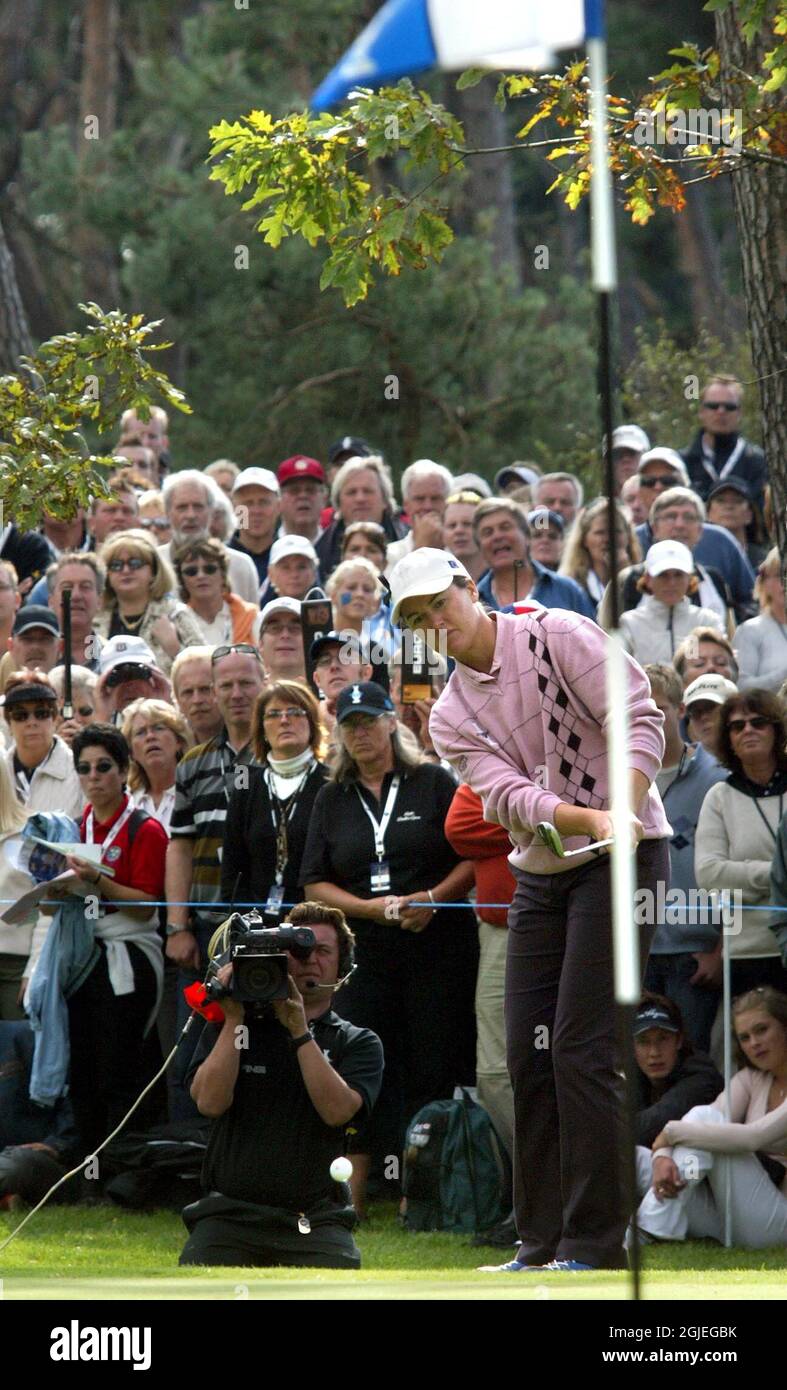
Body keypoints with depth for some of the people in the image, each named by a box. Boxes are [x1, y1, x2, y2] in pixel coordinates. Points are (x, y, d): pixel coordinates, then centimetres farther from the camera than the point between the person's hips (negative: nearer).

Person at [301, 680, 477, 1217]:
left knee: (433, 1069, -5)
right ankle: (352, 1198, -2)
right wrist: (373, 908, -8)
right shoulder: (333, 799, 13)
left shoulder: (433, 783, 5)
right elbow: (315, 882, 8)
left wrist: (432, 899, -15)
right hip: (364, 951, 2)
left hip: (438, 946, -2)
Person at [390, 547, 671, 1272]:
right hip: (539, 878, 6)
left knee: (582, 1049, -13)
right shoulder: (451, 716, 6)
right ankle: (543, 1246, 11)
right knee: (529, 1054, 3)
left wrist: (622, 812, -27)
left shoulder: (559, 635, -8)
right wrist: (589, 819, -27)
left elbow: (641, 721, -14)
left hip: (622, 859, -6)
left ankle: (595, 1245, -10)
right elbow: (508, 797, -9)